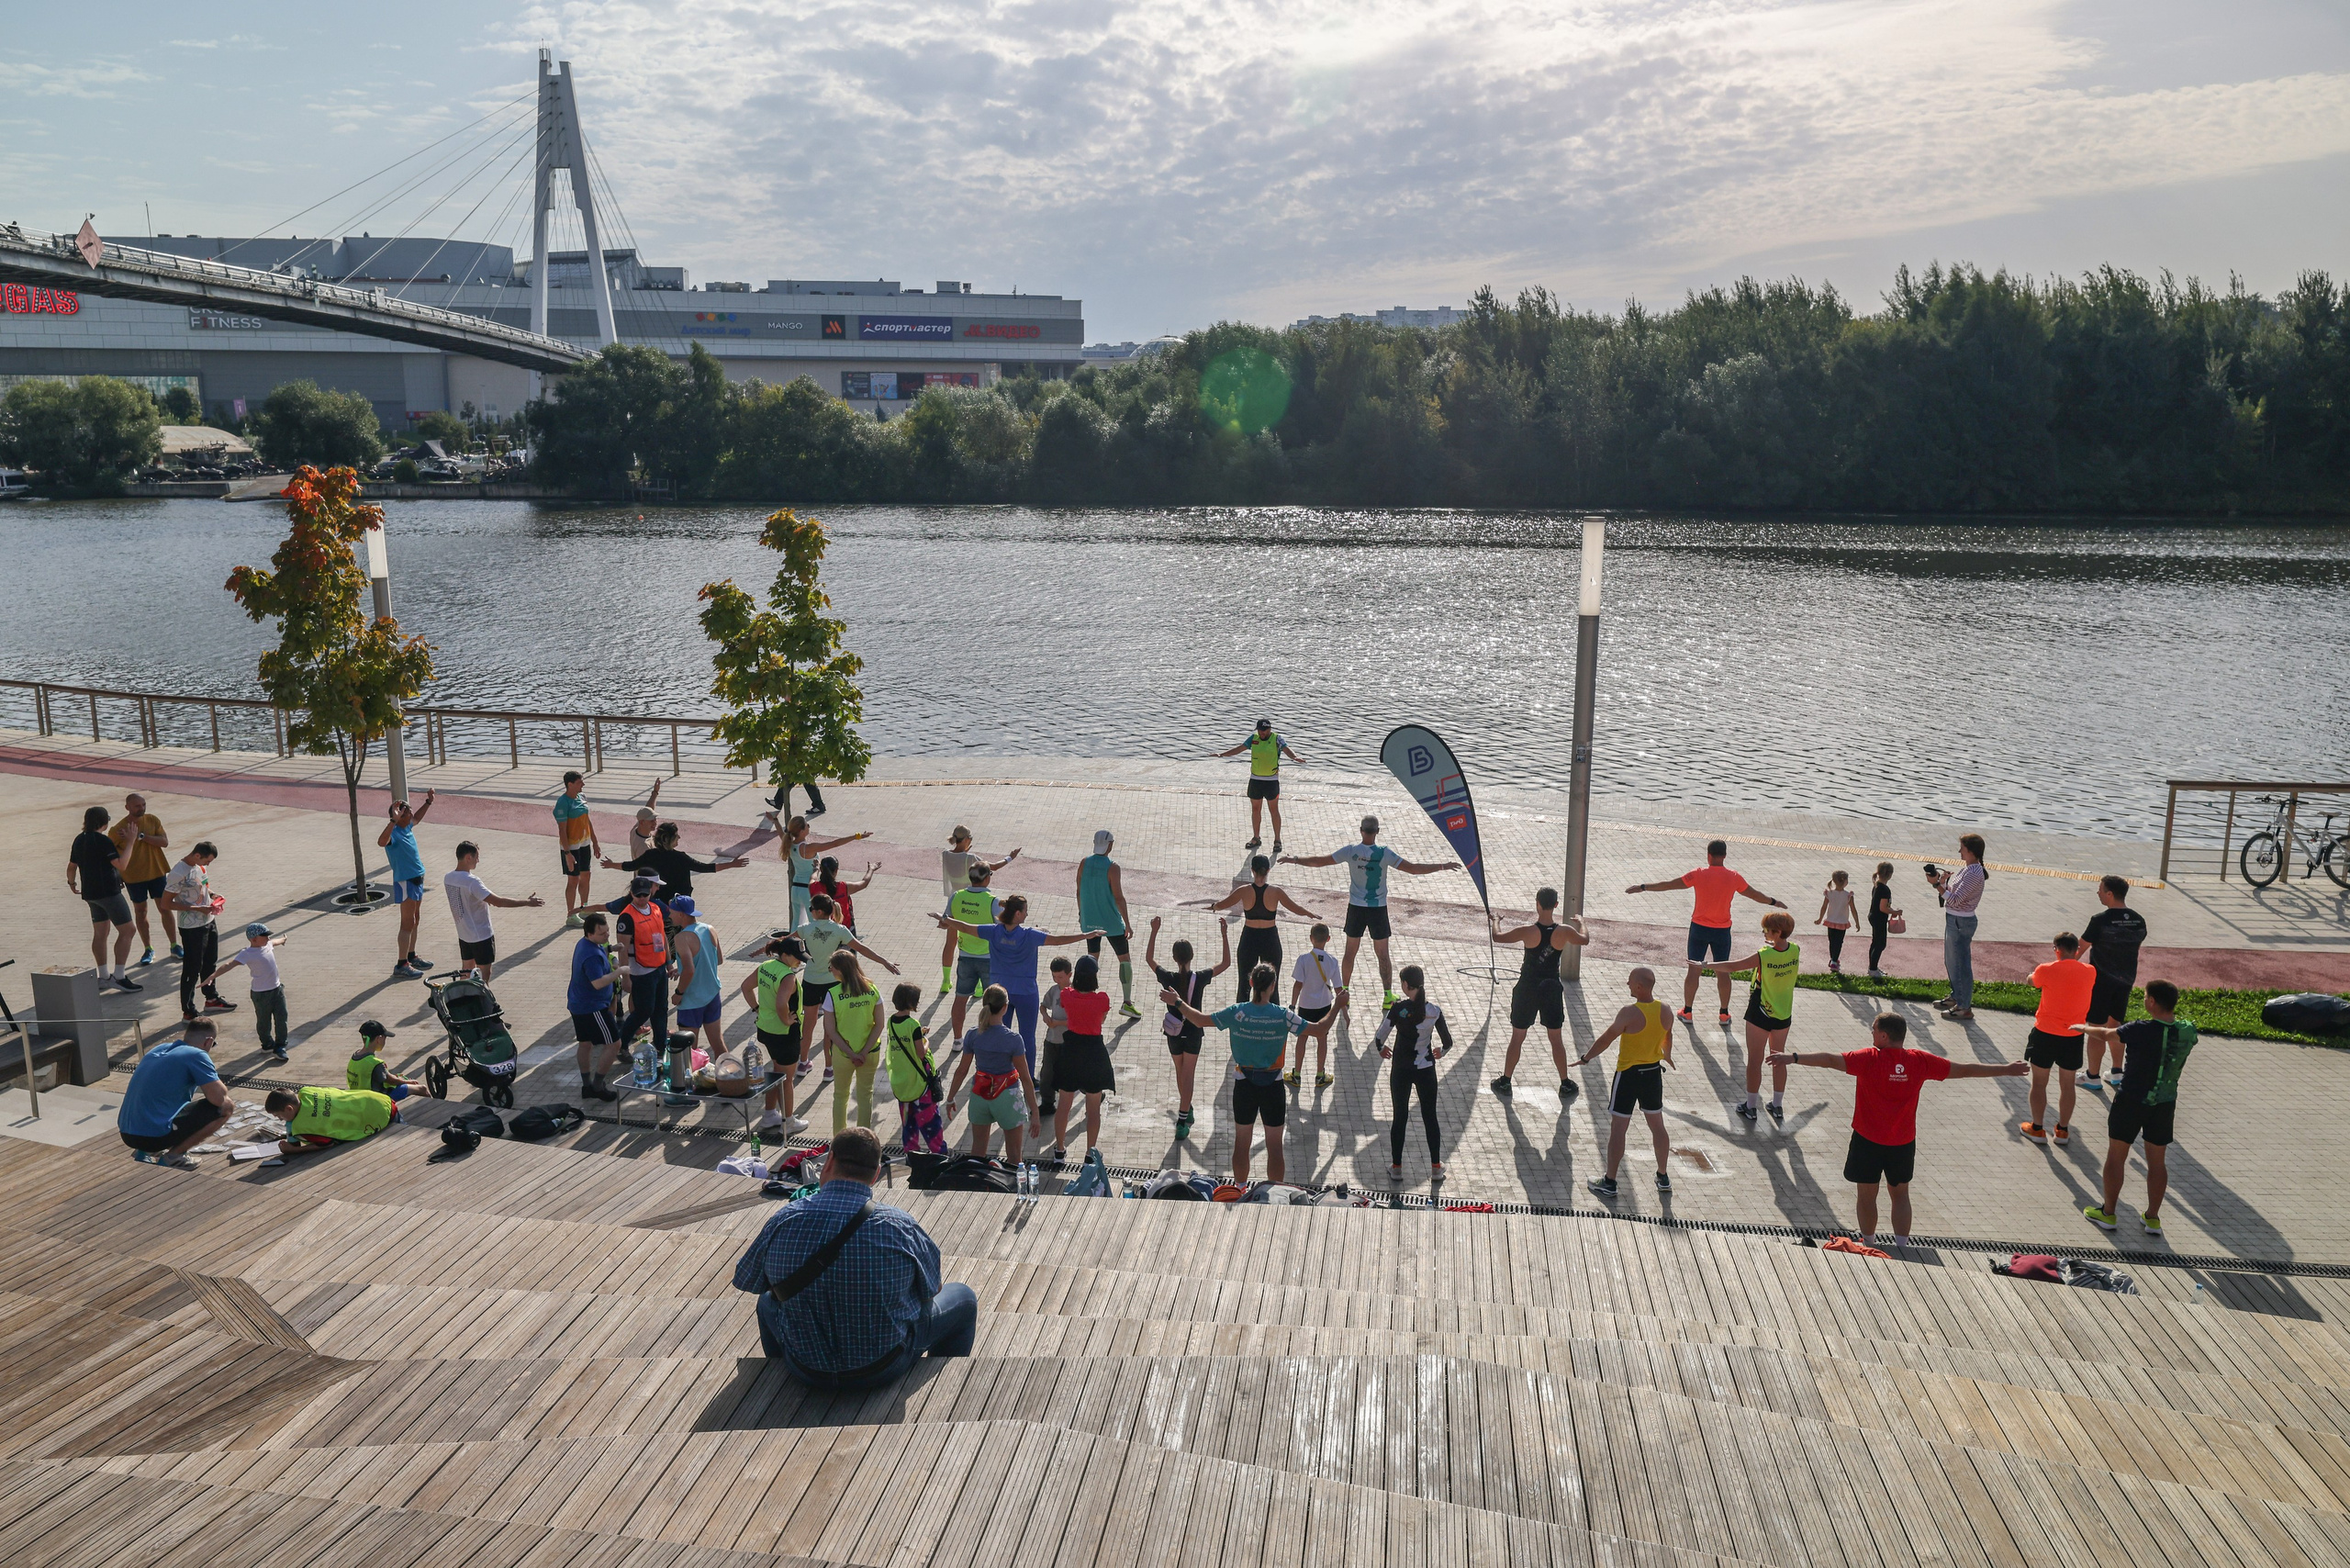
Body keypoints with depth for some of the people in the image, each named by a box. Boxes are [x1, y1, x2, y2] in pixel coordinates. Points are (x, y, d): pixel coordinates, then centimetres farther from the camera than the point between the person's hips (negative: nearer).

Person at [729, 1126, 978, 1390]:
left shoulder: (783, 1220, -17)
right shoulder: (899, 1227, -22)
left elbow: (744, 1282, 2)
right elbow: (932, 1290, -4)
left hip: (804, 1372, 3)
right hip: (885, 1369, -2)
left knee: (768, 1301, 35)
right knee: (963, 1298, 22)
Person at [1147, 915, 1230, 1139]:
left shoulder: (1168, 978, -15)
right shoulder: (1200, 978, -16)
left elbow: (1149, 959, 1)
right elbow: (1226, 963, -5)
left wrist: (1154, 931, -1)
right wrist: (1225, 935, -6)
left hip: (1173, 1034, 1)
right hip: (1193, 1033, -1)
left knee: (1180, 1072, 21)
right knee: (1188, 1076, 2)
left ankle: (1186, 1111, 38)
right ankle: (1182, 1121, -5)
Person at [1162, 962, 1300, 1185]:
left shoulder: (1237, 1012, -13)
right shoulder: (1282, 1015, -16)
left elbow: (1200, 1020, -4)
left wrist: (1177, 1002, 10)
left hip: (1244, 1085, 1)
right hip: (1273, 1086, -1)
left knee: (1241, 1143, 16)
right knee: (1274, 1146, 10)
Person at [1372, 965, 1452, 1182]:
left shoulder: (1397, 1009, -16)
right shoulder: (1435, 1011, -9)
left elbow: (1378, 1039, -13)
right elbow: (1448, 1043, -1)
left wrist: (1382, 1049, 10)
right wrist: (1439, 1051, 21)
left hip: (1401, 1071, -1)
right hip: (1426, 1071, 1)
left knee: (1400, 1117, 11)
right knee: (1430, 1117, 14)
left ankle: (1396, 1168, 18)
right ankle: (1436, 1168, 21)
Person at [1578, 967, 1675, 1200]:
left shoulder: (1629, 1013, -22)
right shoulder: (1664, 1011, -3)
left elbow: (1606, 1038, -15)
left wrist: (1585, 1058, -1)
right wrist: (1667, 1055, 37)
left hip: (1629, 1074, -6)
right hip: (1654, 1072, 6)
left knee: (1618, 1128, 2)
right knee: (1657, 1125, 19)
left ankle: (1609, 1183, 8)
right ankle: (1663, 1177, 29)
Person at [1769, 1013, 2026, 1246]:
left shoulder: (1869, 1059, -16)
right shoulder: (1920, 1061, -5)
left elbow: (1829, 1059, -28)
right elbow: (1965, 1070, 5)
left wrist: (1793, 1058, -33)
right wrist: (2007, 1070, 16)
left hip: (1869, 1140, -4)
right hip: (1904, 1143, 4)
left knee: (1866, 1195, 10)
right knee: (1900, 1193, 19)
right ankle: (1901, 1247, 22)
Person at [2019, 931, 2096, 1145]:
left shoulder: (2046, 971, -14)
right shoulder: (2090, 972, -6)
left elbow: (2032, 981, 7)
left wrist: (2034, 974, 28)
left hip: (2045, 1033, -3)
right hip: (2073, 1036, 3)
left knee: (2039, 1083, 10)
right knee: (2067, 1084, 14)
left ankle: (2037, 1129, 16)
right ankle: (2063, 1130, 22)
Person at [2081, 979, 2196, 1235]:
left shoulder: (2140, 1030, -22)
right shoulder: (2188, 1032, -8)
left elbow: (2108, 1034, -3)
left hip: (2132, 1101, -4)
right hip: (2165, 1103, 4)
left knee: (2116, 1156, 10)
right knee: (2157, 1161, 16)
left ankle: (2108, 1213, 19)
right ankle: (2152, 1218, 24)